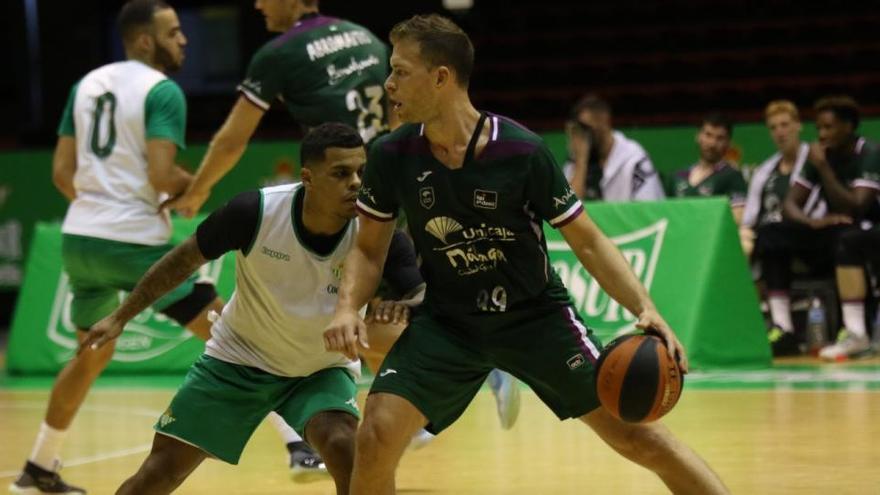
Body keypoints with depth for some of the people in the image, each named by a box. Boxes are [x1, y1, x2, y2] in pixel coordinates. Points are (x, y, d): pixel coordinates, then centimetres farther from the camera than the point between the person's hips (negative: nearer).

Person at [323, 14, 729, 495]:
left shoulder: (522, 152, -19)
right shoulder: (391, 157, -11)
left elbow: (588, 241, -11)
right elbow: (369, 249, 3)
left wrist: (645, 308, -25)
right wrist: (347, 308, -17)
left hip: (536, 315, -2)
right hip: (446, 321, 2)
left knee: (635, 433, -9)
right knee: (377, 437, -17)